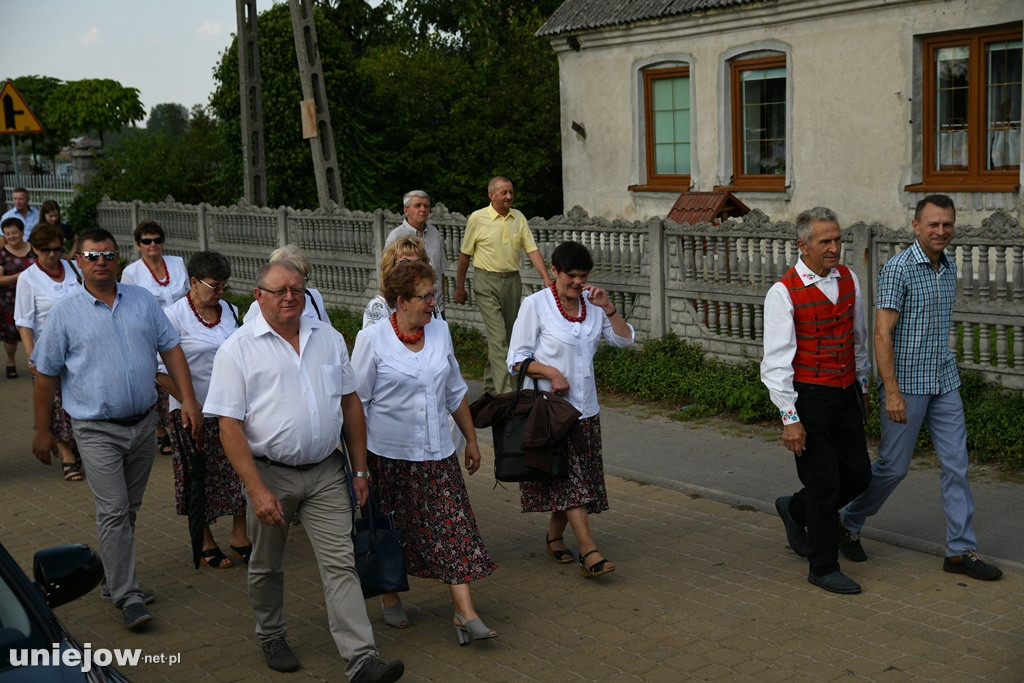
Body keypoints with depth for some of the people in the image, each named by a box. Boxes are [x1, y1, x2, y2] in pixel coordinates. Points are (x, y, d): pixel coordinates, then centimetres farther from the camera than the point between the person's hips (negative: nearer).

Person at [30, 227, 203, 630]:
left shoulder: (143, 301, 6)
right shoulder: (65, 313, -3)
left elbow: (171, 350, 8)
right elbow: (45, 375, 0)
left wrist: (189, 400, -2)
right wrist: (42, 431, 0)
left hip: (143, 422, 4)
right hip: (98, 430, -4)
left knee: (128, 510, 14)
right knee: (113, 512, -8)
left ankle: (113, 579, 29)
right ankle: (128, 597, -3)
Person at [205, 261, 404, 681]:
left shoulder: (329, 338, 6)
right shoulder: (239, 349, -8)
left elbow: (350, 404, 12)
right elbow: (230, 426, -12)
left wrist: (360, 470, 8)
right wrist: (257, 490, -18)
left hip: (326, 472, 2)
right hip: (270, 473, -2)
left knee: (341, 563, -3)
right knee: (267, 566, 15)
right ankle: (271, 638, 38)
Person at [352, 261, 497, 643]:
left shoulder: (439, 331, 5)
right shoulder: (372, 339, -9)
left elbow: (455, 392, 15)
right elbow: (356, 402, -5)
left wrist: (471, 439, 18)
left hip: (437, 453, 4)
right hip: (389, 454, -3)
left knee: (454, 526, -5)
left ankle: (465, 613, -4)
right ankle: (390, 598, 32)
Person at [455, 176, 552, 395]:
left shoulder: (519, 217, 6)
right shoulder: (477, 218, -5)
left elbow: (532, 249, 2)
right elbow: (465, 254, 3)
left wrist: (546, 278, -10)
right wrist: (459, 287, 6)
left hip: (512, 281, 5)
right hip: (487, 282, -5)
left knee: (507, 335, 12)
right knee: (498, 337, -13)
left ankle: (490, 384, 28)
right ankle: (504, 392, -16)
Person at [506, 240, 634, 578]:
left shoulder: (591, 304, 9)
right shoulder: (536, 304, -7)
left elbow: (624, 339, 8)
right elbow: (517, 359, -7)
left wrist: (608, 307, -5)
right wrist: (551, 373, -20)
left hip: (585, 407, 6)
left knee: (571, 479, 9)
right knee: (570, 479, -11)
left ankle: (554, 536, 27)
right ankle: (588, 551, -15)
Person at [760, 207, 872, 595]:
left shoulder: (848, 280, 4)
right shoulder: (784, 293, -15)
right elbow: (776, 361, -15)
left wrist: (862, 387, 21)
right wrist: (789, 418, -17)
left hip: (846, 393, 6)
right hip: (808, 398, -6)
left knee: (858, 474, 10)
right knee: (824, 484, 0)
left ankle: (795, 509, 36)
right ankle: (823, 569, 17)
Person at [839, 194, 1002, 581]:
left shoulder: (949, 267, 10)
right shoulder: (897, 269, -14)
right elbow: (882, 333, -18)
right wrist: (892, 391, -23)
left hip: (944, 384, 7)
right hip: (906, 384, -7)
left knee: (956, 465, 4)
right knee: (893, 466, 3)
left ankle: (961, 551, 10)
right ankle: (849, 524, 24)